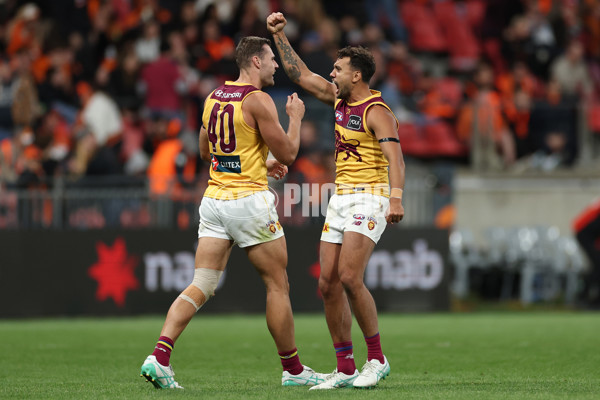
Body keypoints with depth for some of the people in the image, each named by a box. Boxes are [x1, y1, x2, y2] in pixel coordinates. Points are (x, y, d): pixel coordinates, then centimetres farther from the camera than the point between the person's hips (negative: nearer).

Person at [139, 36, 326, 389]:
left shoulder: (214, 97, 12)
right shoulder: (259, 101, -11)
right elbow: (288, 153, -9)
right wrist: (296, 117, 8)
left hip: (214, 199, 7)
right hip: (250, 199, -7)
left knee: (201, 287, 2)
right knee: (278, 284, 6)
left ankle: (160, 356, -14)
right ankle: (293, 370, 14)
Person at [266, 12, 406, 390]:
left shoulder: (377, 111, -12)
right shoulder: (340, 99, 13)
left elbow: (395, 158, -23)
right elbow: (301, 74, 24)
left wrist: (396, 198, -37)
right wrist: (280, 36, 22)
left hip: (368, 199, -8)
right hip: (341, 199, 8)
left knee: (349, 278, -19)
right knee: (329, 283, 1)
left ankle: (377, 359, -8)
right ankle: (345, 369, 4)